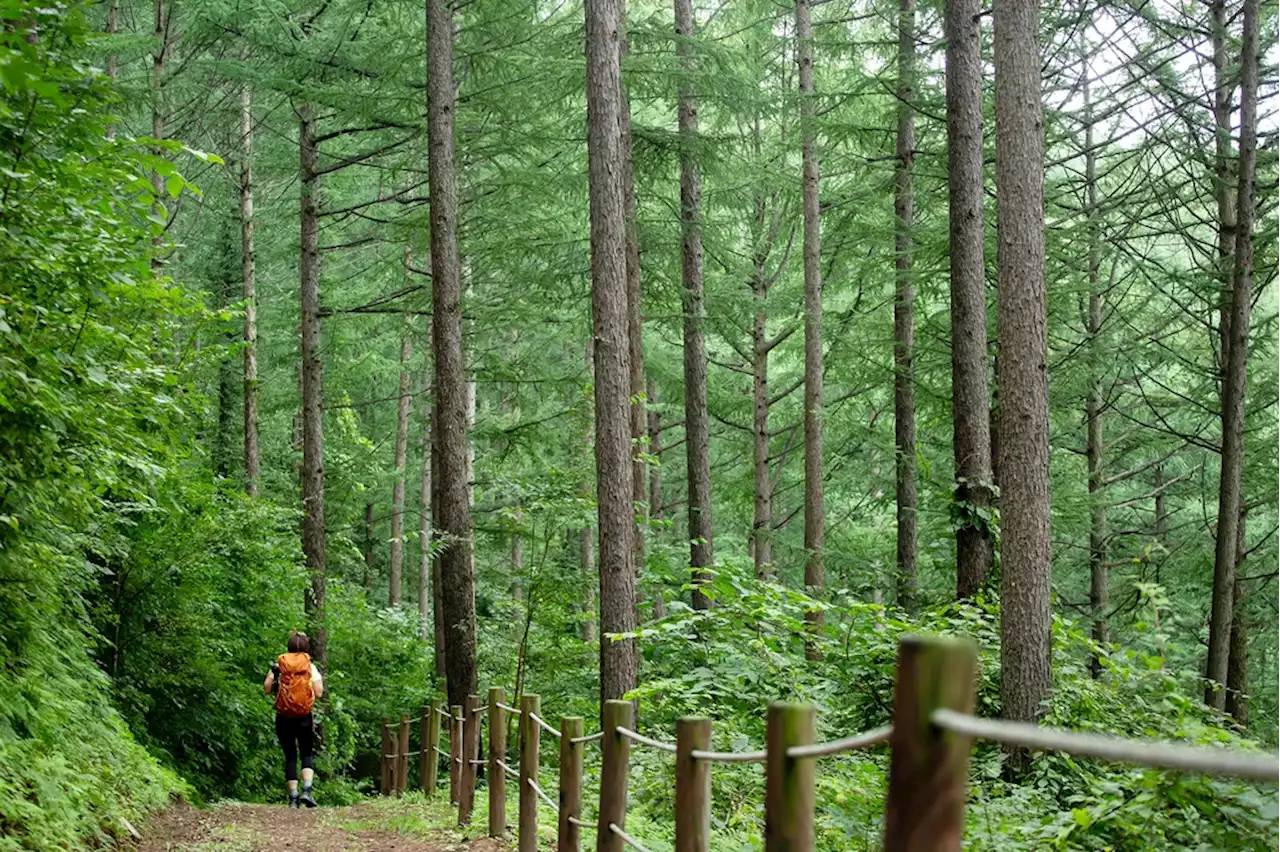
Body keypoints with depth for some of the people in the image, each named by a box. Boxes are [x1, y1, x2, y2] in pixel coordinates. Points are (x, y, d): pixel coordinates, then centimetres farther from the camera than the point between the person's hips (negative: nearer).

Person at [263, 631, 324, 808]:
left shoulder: (279, 665, 1)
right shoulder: (310, 667, -1)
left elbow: (266, 690, -2)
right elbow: (319, 693, -5)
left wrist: (274, 675, 14)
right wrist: (320, 681, 14)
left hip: (283, 717, 1)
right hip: (304, 718, -1)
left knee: (290, 756, 8)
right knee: (307, 754, 10)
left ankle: (293, 796, 2)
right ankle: (307, 790, -11)